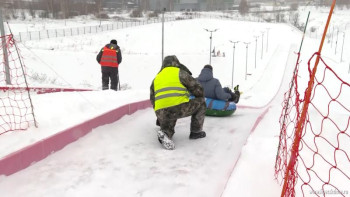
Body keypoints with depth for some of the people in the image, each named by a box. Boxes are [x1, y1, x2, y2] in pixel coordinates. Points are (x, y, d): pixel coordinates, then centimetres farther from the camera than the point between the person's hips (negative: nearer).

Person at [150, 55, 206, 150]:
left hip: (161, 113, 5)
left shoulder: (156, 78, 24)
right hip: (180, 108, -4)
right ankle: (196, 131, 22)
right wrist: (201, 98, 31)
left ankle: (165, 133, -3)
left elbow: (153, 100, 29)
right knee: (200, 102, 19)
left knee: (167, 126, 32)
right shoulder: (180, 73, 9)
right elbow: (197, 89, 8)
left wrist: (159, 118, 41)